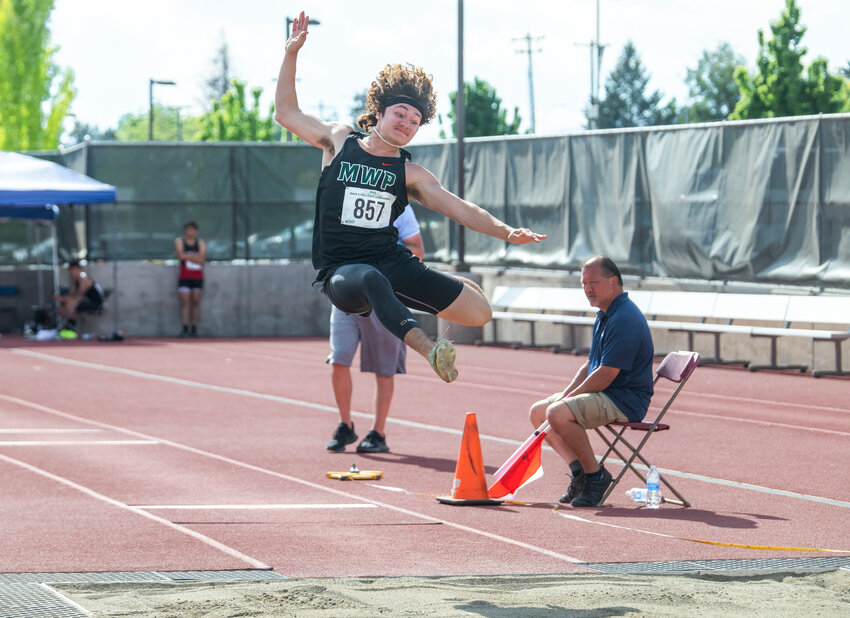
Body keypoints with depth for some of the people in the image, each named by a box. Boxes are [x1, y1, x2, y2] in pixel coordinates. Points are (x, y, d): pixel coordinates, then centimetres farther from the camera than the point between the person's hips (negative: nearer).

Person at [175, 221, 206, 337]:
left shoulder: (201, 243, 8)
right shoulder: (179, 241, 6)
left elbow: (201, 260, -6)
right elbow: (181, 255, -11)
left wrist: (187, 256, -10)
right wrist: (195, 256, -7)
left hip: (198, 276, 1)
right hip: (184, 275, -1)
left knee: (196, 302, -1)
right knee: (184, 301, -8)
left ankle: (194, 328, 2)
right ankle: (185, 328, -10)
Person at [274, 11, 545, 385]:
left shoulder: (410, 174, 10)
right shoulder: (339, 141, 10)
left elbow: (460, 209, 5)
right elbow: (286, 112, 17)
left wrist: (505, 231, -9)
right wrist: (292, 52, 11)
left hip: (392, 263, 3)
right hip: (341, 270, -3)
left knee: (479, 312, -8)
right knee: (372, 280, -44)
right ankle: (429, 350, -61)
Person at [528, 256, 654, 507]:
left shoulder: (625, 318, -19)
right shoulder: (604, 316, 15)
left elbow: (606, 375, -23)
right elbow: (589, 366, 20)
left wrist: (568, 398, -13)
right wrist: (564, 395, 5)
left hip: (626, 399, -11)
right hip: (606, 395, 11)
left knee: (559, 413, -29)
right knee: (538, 411, 11)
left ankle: (596, 475, -15)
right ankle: (578, 470, 1)